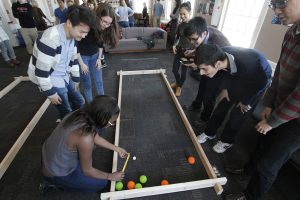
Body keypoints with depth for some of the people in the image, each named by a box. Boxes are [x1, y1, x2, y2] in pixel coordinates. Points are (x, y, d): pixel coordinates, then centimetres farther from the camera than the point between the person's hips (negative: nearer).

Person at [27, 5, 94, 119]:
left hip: (65, 77, 8)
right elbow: (41, 71, -26)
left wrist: (76, 79, 14)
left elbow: (73, 59, 7)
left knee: (79, 102, 16)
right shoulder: (50, 40, -32)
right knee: (66, 112, 3)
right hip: (50, 80, -7)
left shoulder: (72, 35, -7)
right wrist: (50, 93, -17)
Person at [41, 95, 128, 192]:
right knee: (102, 183, 8)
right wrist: (110, 176, -4)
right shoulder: (85, 138, -40)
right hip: (56, 174, -7)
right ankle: (55, 182, 10)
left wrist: (117, 148, 8)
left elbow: (95, 137, 2)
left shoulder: (82, 114, -17)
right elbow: (87, 171, -21)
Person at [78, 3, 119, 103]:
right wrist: (81, 64, -15)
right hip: (82, 56, -4)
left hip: (95, 55, 4)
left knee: (99, 81, 10)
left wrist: (99, 58, 2)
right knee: (87, 84, 5)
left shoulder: (104, 29, -15)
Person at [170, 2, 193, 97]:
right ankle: (177, 82, 40)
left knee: (183, 71, 8)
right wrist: (174, 45, -3)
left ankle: (179, 86, 32)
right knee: (174, 70, 9)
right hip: (179, 50, 4)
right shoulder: (180, 25, 0)